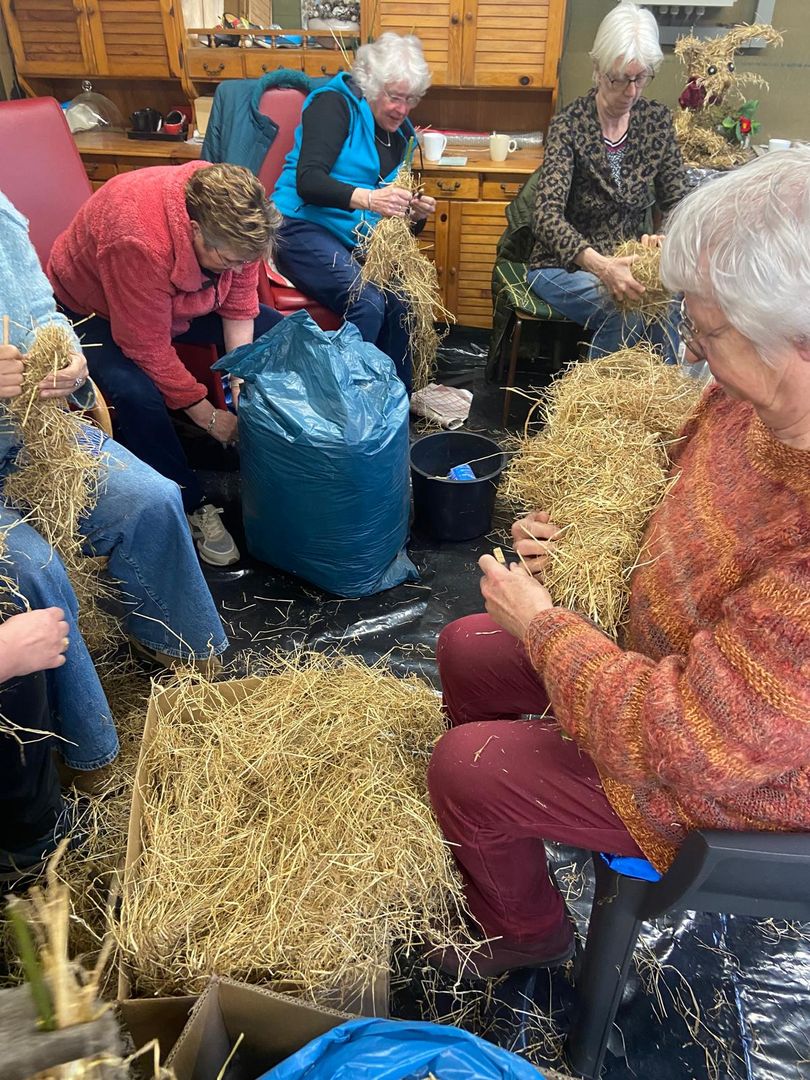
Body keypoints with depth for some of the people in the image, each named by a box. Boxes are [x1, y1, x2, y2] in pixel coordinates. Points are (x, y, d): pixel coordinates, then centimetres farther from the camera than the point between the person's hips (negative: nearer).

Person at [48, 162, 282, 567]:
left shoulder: (234, 218, -23)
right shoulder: (140, 240, -41)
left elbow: (239, 305, -11)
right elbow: (149, 349, -34)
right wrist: (208, 417, -28)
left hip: (181, 299, 6)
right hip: (94, 310, -6)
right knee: (137, 393, -35)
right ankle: (190, 506, -14)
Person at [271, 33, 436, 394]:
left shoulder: (402, 132, 16)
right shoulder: (335, 104, -5)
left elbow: (393, 206, 20)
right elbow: (307, 181, -19)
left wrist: (416, 212, -5)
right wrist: (367, 198, -35)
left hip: (361, 240, 6)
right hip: (305, 227, -6)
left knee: (403, 302, -22)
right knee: (368, 305, -31)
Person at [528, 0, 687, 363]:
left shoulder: (658, 120, 3)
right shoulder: (569, 125, -11)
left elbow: (677, 202, 4)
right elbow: (548, 216, -23)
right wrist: (599, 264, -39)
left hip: (627, 262, 3)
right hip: (563, 266, -3)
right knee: (628, 312, -31)